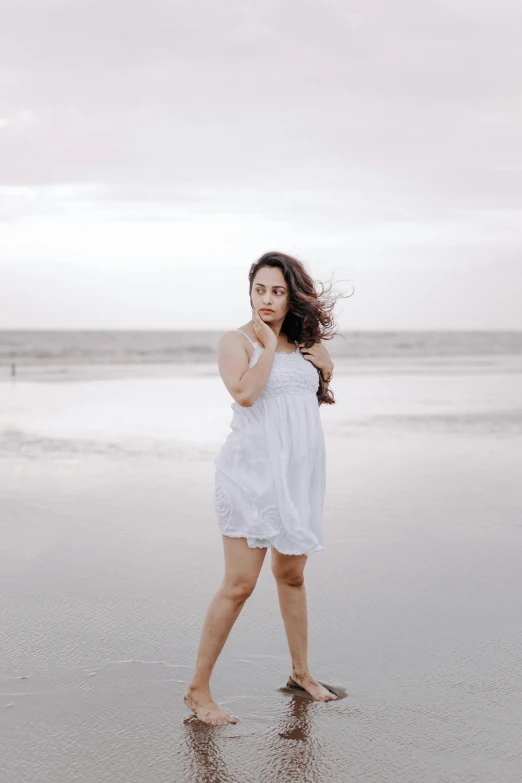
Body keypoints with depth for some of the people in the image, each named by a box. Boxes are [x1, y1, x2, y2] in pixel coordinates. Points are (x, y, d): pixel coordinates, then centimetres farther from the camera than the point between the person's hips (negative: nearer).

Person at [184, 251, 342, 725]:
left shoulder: (302, 343, 13)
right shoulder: (237, 341, -4)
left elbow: (320, 397, 25)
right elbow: (245, 392, -22)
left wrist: (325, 369, 6)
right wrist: (269, 344, -13)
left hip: (299, 473, 6)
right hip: (252, 471, -6)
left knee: (291, 574, 17)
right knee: (240, 584, -10)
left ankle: (301, 673, 31)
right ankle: (198, 689, -1)